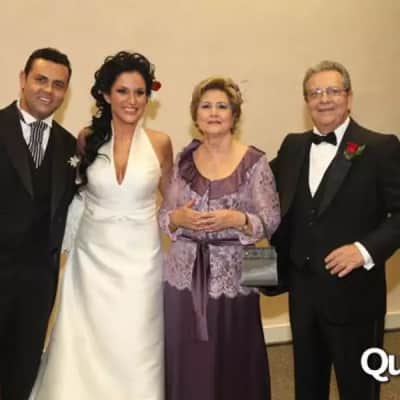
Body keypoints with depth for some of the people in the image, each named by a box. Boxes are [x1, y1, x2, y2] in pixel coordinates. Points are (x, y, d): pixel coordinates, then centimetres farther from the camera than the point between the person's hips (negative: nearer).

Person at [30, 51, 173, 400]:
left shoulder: (160, 143, -3)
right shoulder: (87, 139, -1)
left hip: (141, 256, -1)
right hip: (93, 254, 1)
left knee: (135, 347, 6)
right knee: (89, 343, 7)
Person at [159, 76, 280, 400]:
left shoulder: (255, 162, -5)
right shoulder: (183, 160, 5)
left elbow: (271, 222, -6)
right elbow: (164, 216, 9)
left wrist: (236, 219, -22)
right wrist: (178, 218, -12)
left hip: (232, 278, -3)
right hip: (184, 275, 3)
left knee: (233, 365, 6)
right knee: (185, 365, 9)